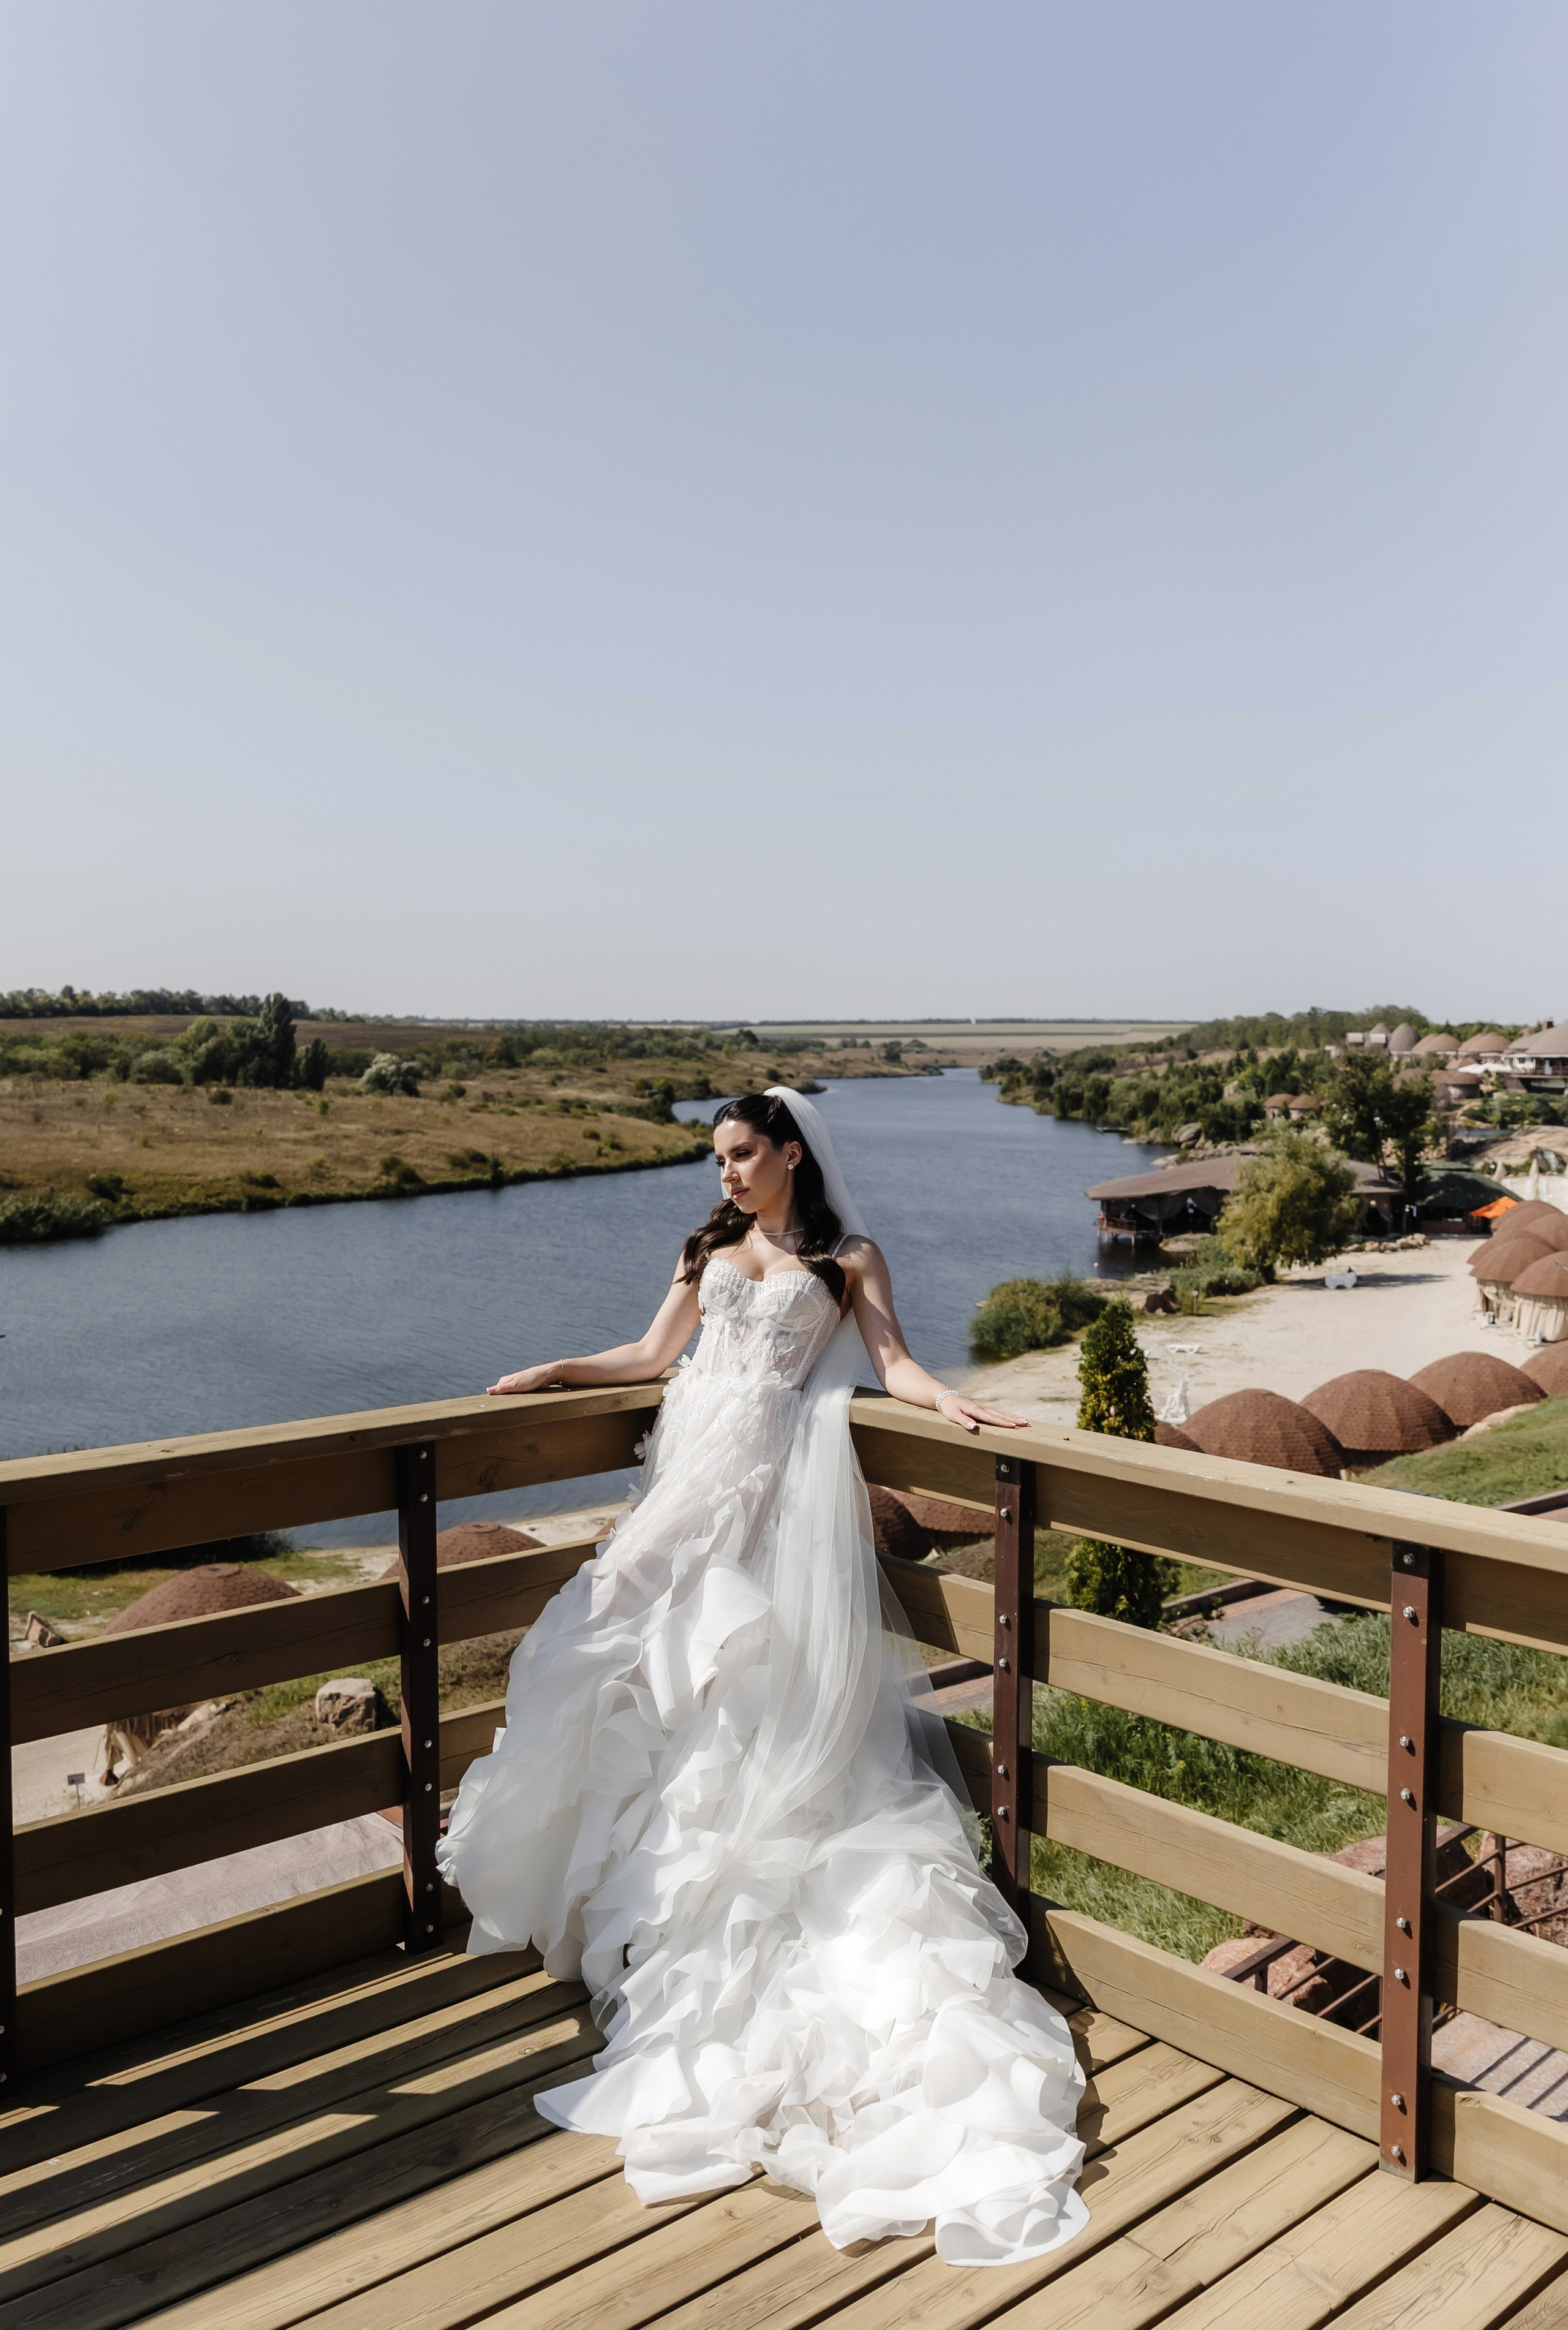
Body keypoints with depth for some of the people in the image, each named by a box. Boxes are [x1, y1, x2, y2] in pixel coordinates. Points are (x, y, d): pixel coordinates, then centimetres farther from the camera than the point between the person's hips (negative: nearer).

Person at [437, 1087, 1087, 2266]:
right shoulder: (711, 1249, 19)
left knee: (767, 1673, -8)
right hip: (701, 1466, 5)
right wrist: (557, 1372, 20)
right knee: (662, 1655, 0)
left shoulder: (846, 1260, 7)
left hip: (783, 1477, -5)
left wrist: (952, 1401, -20)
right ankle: (664, 1883, 12)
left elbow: (894, 1363, -2)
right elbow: (653, 1354, 24)